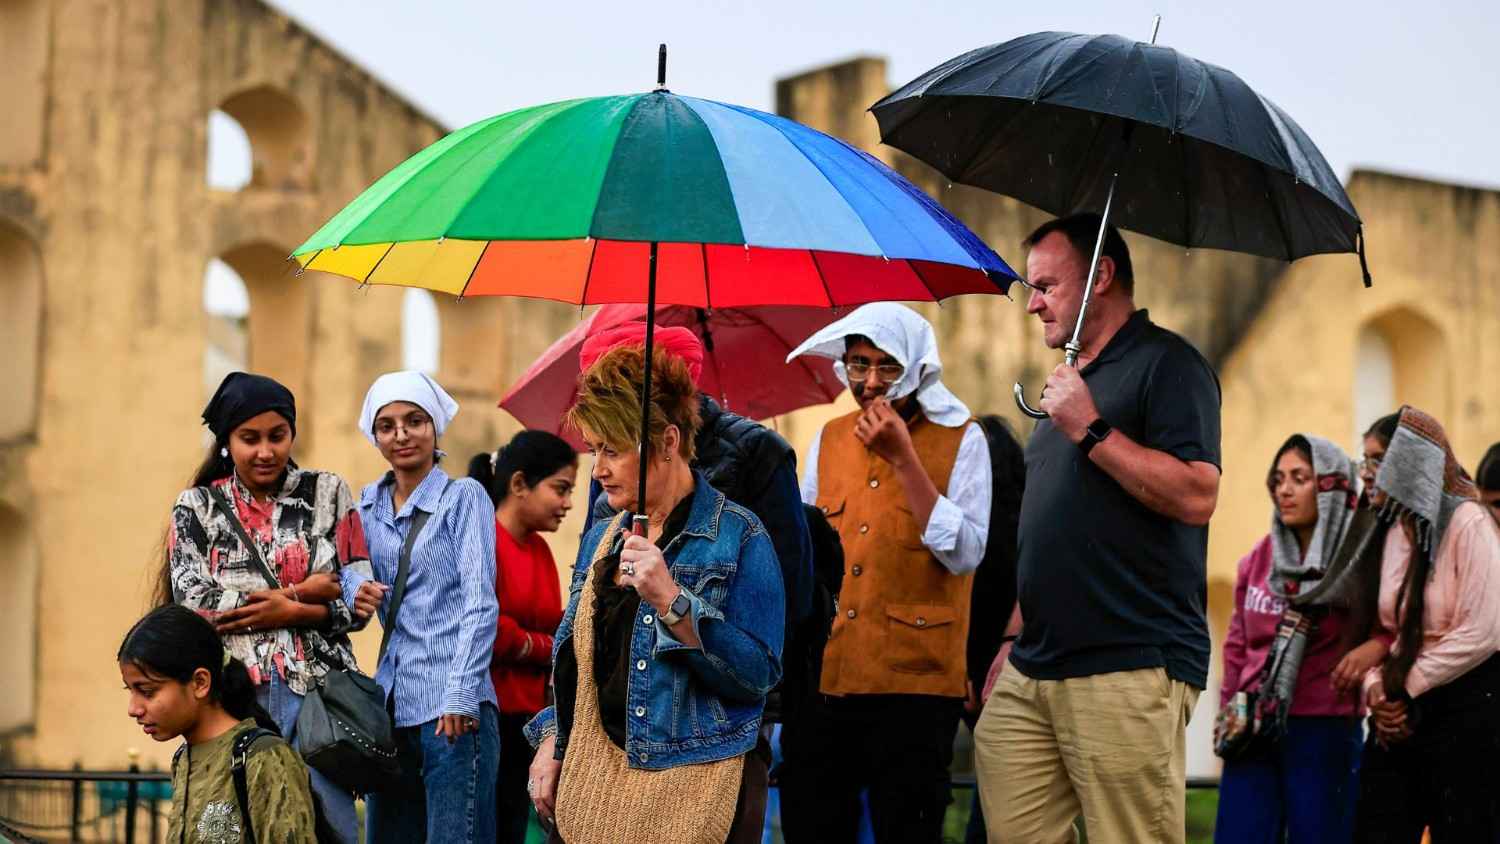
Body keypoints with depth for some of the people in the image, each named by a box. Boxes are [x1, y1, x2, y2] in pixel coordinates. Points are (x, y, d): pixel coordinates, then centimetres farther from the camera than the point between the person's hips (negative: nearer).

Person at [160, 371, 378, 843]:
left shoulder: (328, 493, 10)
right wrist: (301, 592, -6)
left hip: (317, 686, 0)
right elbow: (195, 602, -5)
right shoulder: (198, 506, 9)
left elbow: (358, 600, 5)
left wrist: (287, 612, -10)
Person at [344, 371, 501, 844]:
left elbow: (480, 604, -7)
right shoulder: (368, 505, 16)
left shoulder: (464, 497, 0)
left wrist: (460, 695, -16)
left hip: (453, 710, -5)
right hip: (391, 704, 6)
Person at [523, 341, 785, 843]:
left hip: (690, 787, -6)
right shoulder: (601, 539, 13)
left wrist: (672, 602, -24)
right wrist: (552, 743, 7)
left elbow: (759, 673, -16)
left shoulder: (737, 537, -8)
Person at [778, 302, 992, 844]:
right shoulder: (830, 439, 13)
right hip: (821, 678, 4)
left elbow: (965, 554, -12)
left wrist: (902, 458, -15)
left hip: (913, 683, -4)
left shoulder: (960, 440, 0)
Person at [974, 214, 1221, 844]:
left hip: (1129, 671, -8)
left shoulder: (1165, 363, -4)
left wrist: (1092, 430, -15)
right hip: (1033, 671, 8)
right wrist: (1014, 643, 22)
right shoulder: (1071, 378, 24)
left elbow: (1196, 497, -17)